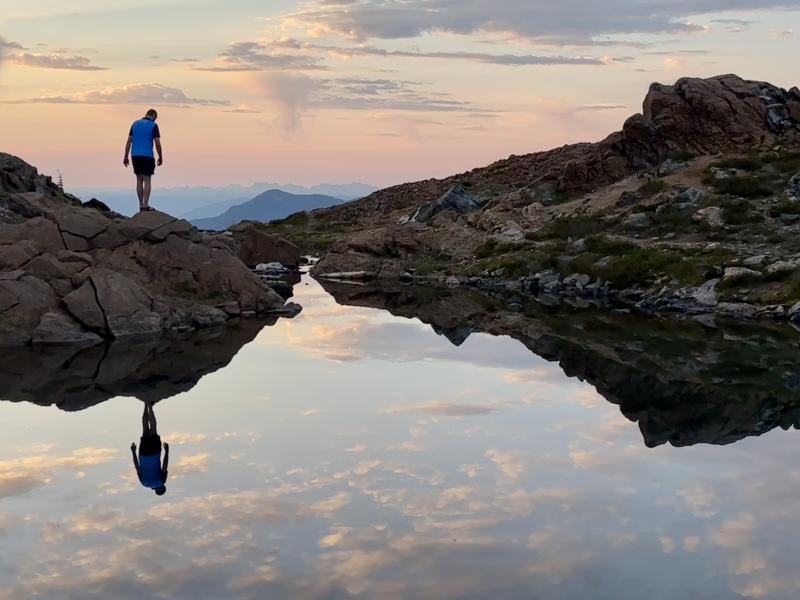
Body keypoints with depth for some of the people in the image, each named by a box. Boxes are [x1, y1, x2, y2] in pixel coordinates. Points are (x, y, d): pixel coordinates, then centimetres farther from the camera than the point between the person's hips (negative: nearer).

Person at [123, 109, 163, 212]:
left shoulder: (135, 124, 10)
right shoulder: (153, 125, -3)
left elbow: (129, 141, 7)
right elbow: (157, 143, -8)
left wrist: (126, 157, 9)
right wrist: (160, 157, 2)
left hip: (135, 156, 5)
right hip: (147, 156, -4)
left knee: (139, 180, 12)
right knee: (147, 181, -3)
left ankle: (141, 205, 13)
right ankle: (145, 205, -10)